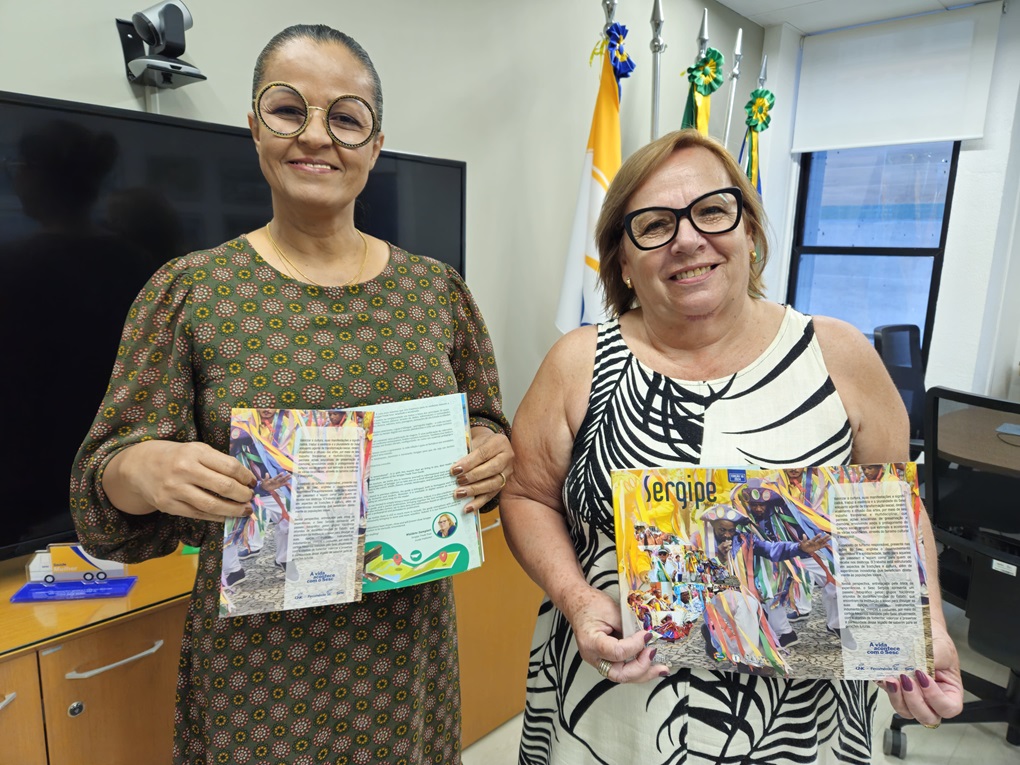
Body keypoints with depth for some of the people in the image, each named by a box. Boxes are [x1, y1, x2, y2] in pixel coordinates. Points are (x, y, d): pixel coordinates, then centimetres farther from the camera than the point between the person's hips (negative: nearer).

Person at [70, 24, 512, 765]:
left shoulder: (438, 288, -1)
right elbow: (107, 476, -4)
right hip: (258, 659, -2)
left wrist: (493, 453, -13)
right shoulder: (191, 289, -6)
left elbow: (487, 428, 8)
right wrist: (142, 471, -25)